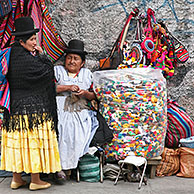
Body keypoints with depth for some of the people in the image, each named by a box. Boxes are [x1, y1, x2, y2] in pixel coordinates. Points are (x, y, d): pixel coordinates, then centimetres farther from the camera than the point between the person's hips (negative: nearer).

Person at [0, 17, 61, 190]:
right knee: (34, 142, 2)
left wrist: (37, 56, 10)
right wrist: (42, 55, -3)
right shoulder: (27, 60, -19)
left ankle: (16, 178, 22)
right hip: (33, 107, -8)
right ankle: (35, 180, 11)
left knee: (18, 142, 13)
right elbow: (47, 71, -13)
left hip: (15, 107, 8)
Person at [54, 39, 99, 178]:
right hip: (61, 108, -2)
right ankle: (60, 162, -23)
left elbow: (94, 95, 16)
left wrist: (85, 93, -5)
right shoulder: (57, 70, 18)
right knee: (63, 126, -29)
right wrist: (67, 87, -6)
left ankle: (68, 163, -18)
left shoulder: (87, 74, 21)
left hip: (81, 110, 2)